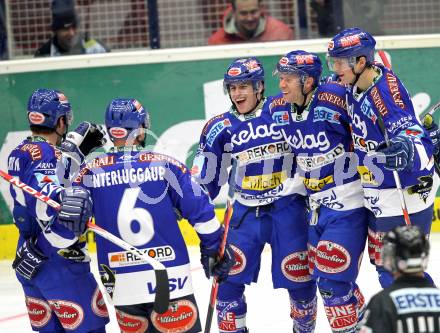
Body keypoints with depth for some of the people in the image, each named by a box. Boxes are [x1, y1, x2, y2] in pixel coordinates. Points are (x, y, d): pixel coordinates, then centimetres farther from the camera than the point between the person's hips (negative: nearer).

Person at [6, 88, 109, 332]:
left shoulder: (20, 153, 11)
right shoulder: (47, 154, -17)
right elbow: (44, 196, -33)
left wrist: (77, 143, 26)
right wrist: (66, 198, -46)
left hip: (28, 261, 9)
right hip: (57, 261, -9)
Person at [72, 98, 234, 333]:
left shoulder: (91, 172, 0)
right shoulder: (165, 165, -4)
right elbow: (200, 211, -2)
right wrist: (215, 249, 10)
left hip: (120, 285, 2)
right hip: (170, 280, -2)